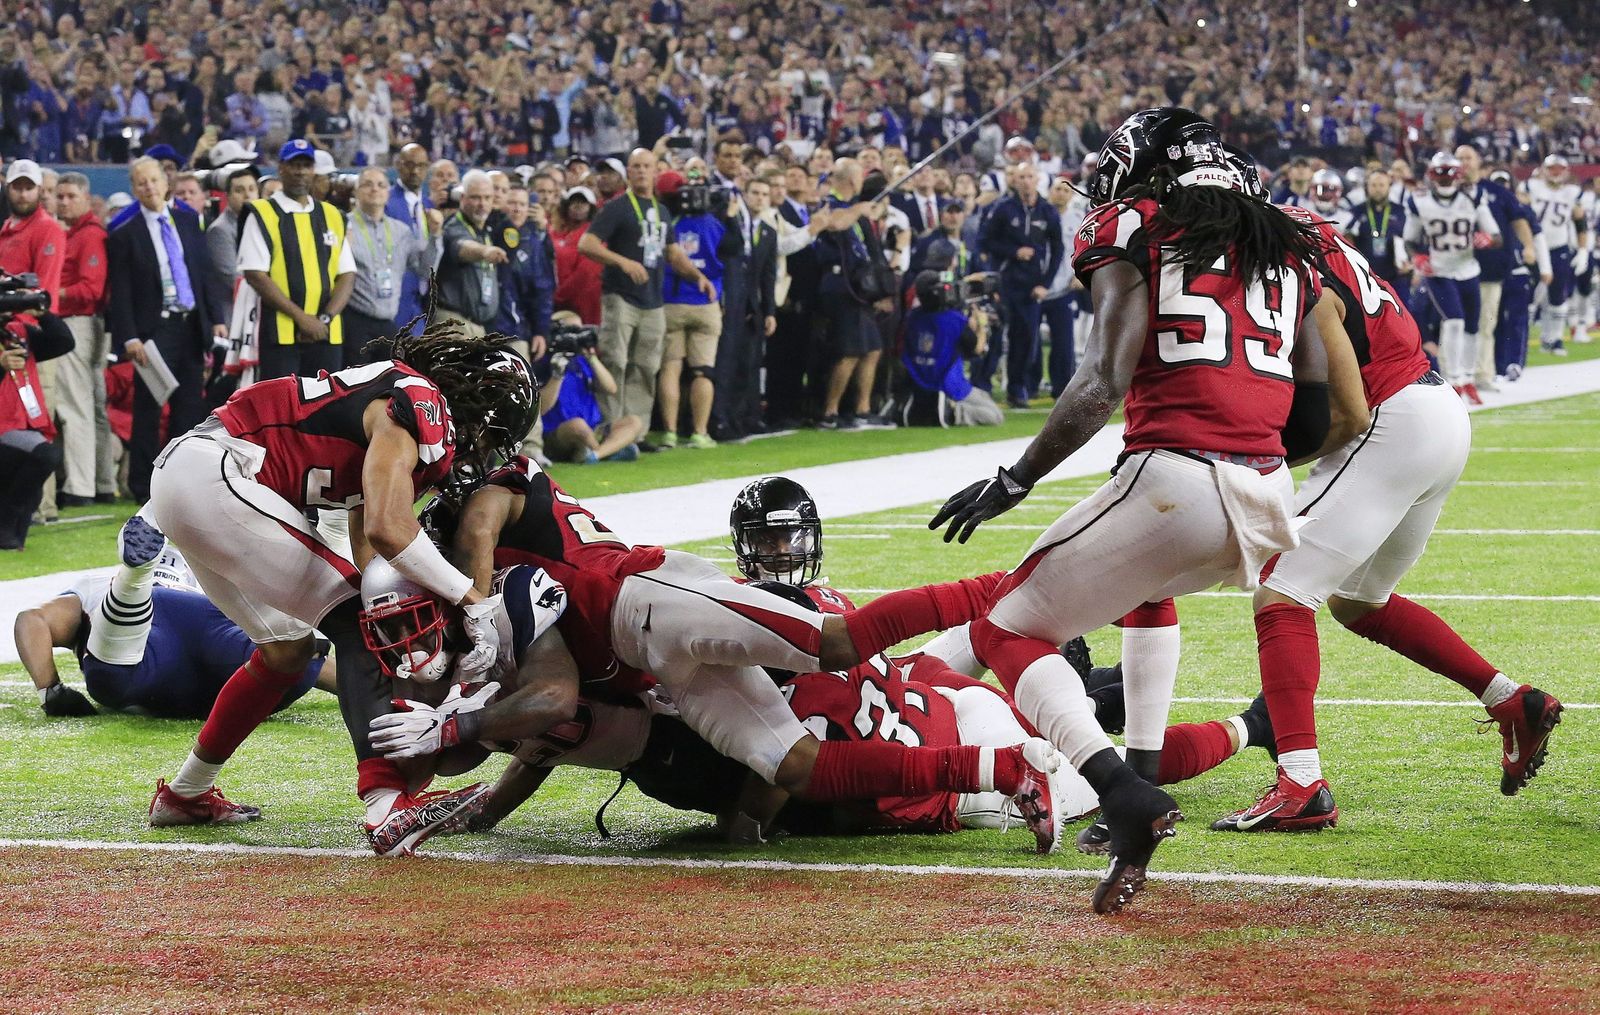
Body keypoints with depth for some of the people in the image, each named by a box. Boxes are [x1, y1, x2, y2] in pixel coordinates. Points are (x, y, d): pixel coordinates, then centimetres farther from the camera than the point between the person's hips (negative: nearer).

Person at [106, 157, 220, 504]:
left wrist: (215, 318, 6)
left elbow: (204, 273, 13)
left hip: (191, 325, 5)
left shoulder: (188, 221, 10)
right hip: (154, 329, -4)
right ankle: (144, 486, 2)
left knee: (189, 406, 7)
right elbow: (119, 293, -6)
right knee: (149, 408, -3)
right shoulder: (125, 235, -3)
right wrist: (129, 338, -15)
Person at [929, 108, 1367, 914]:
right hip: (1268, 505, 7)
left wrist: (1015, 480, -3)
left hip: (1177, 479, -7)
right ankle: (1143, 779, 27)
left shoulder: (1135, 236, 4)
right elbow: (1316, 421, 19)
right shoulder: (1284, 251, 22)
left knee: (1009, 631, 6)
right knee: (1146, 584, 39)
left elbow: (1104, 384, -9)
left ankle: (1123, 793, -19)